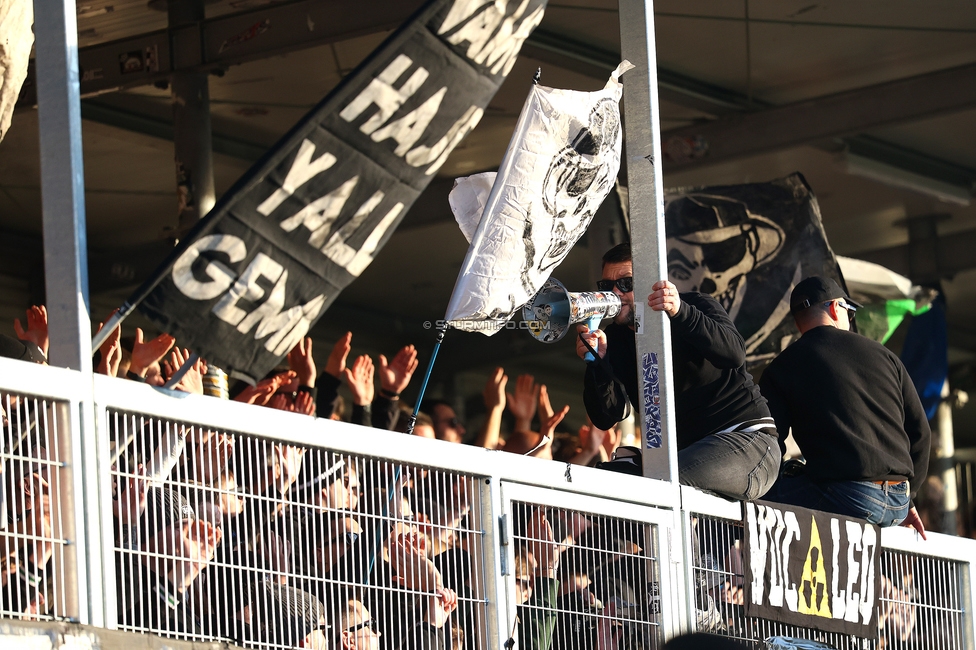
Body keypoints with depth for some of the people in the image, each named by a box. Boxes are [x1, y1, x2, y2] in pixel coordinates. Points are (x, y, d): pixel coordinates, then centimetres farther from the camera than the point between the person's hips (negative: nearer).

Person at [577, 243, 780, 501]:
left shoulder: (697, 307, -2)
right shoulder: (614, 340, 9)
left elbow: (734, 354, -26)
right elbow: (607, 418, -6)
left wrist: (680, 313, -40)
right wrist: (596, 362, -23)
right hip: (683, 449, 6)